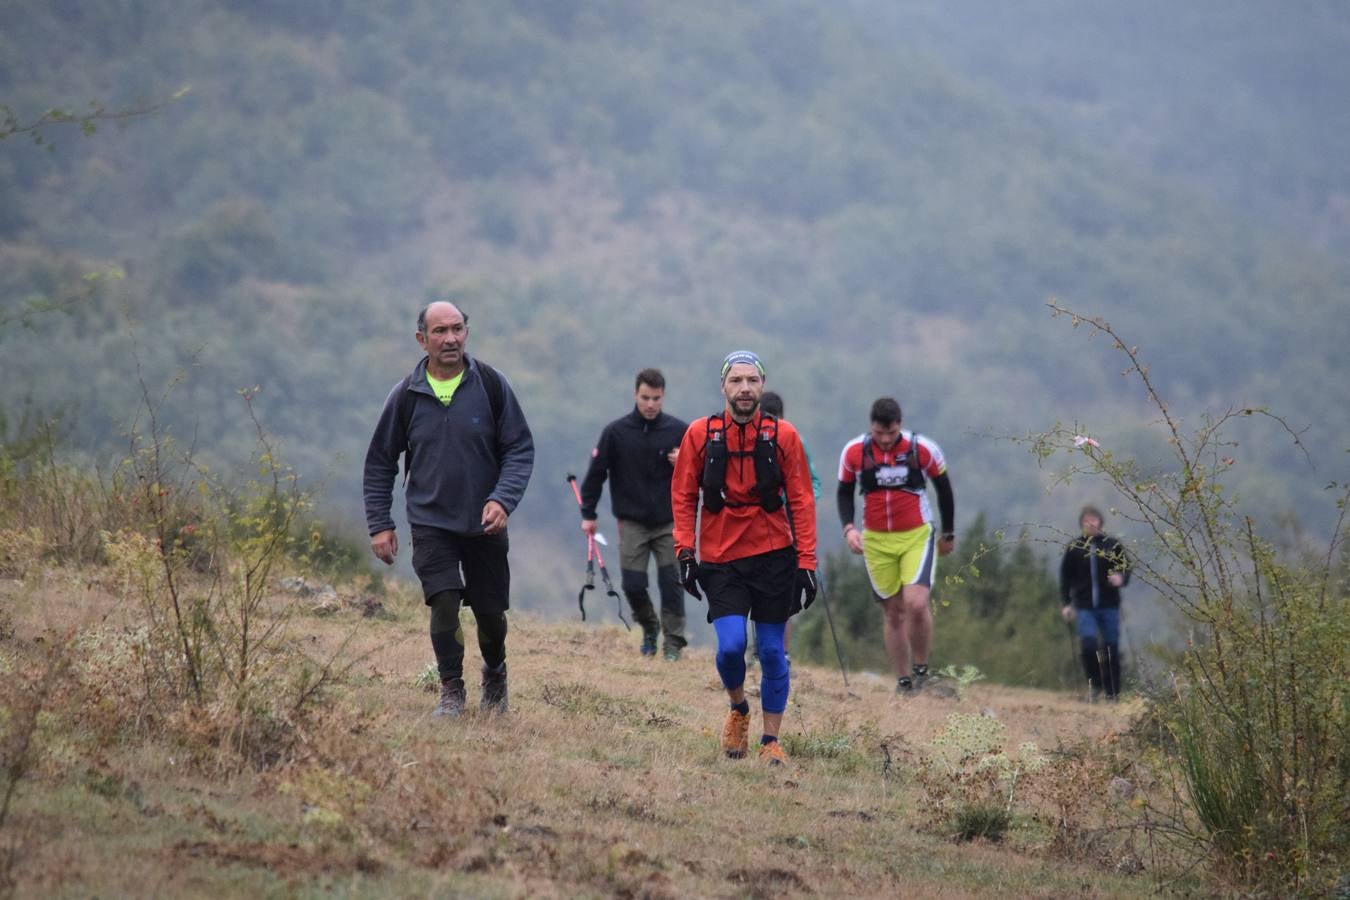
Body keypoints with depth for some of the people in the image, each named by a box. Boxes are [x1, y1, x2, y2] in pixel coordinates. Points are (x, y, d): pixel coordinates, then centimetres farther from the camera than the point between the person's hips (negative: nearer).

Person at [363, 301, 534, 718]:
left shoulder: (490, 385, -5)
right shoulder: (405, 396, -2)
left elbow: (520, 447, -2)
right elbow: (380, 462, 8)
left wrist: (503, 499, -17)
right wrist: (379, 524, 2)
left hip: (485, 523, 0)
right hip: (431, 524, 0)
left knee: (490, 613, 8)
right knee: (444, 604, -16)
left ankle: (494, 674, 37)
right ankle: (451, 691, -1)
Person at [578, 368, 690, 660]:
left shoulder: (679, 431, 0)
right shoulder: (616, 432, -2)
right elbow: (596, 472, 4)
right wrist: (588, 513, 3)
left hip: (669, 523, 0)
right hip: (632, 523, 0)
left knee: (671, 583, -5)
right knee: (633, 585, -3)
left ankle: (673, 643, 4)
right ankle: (649, 628, 24)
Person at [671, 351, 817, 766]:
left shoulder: (783, 436, -1)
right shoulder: (700, 434, 0)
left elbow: (801, 500, 2)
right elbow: (683, 495, 6)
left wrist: (806, 561, -3)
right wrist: (684, 549, -3)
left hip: (773, 558, 0)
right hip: (721, 560, 0)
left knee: (772, 651, 3)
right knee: (731, 645, -14)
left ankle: (771, 740, 16)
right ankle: (738, 709, 17)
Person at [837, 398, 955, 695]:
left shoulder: (923, 449, -9)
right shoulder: (854, 452, -6)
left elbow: (944, 489, 5)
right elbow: (845, 492, 9)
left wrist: (949, 534, 13)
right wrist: (848, 528, -8)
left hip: (917, 536, -2)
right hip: (876, 541, 2)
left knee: (916, 603, -19)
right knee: (892, 612, 4)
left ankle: (921, 669, 1)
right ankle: (903, 682, 14)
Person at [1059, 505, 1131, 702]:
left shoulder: (1112, 545, 3)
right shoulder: (1074, 548, 6)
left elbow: (1126, 567, 10)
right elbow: (1065, 576, 12)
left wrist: (1121, 578, -13)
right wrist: (1067, 603, 7)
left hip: (1109, 606, 0)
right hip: (1084, 606, 0)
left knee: (1111, 649, 1)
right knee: (1087, 644, -16)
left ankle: (1113, 692, 9)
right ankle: (1094, 683, 5)